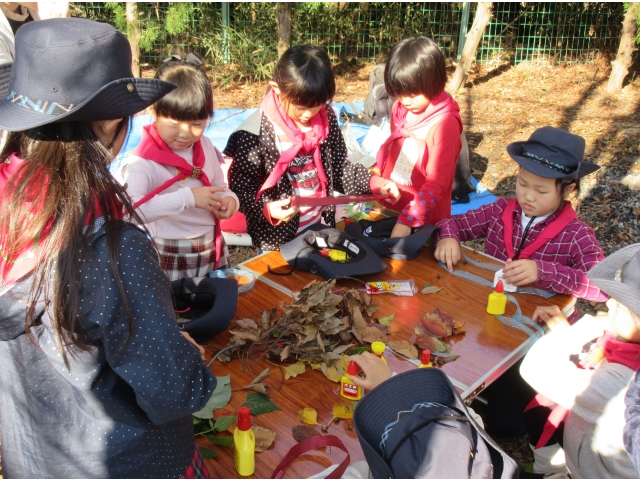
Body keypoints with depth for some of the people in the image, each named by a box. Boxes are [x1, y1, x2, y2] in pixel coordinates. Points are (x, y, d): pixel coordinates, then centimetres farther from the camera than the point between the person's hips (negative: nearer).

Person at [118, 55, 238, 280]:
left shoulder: (206, 148, 1)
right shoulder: (143, 161, -19)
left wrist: (229, 199, -10)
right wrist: (187, 198, -35)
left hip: (212, 250, 6)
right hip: (168, 259, -6)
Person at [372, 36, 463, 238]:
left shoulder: (444, 123, -19)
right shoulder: (400, 109, 0)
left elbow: (438, 182, -22)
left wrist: (408, 220, -29)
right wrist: (376, 171, 3)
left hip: (424, 221, -6)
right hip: (388, 208, 6)